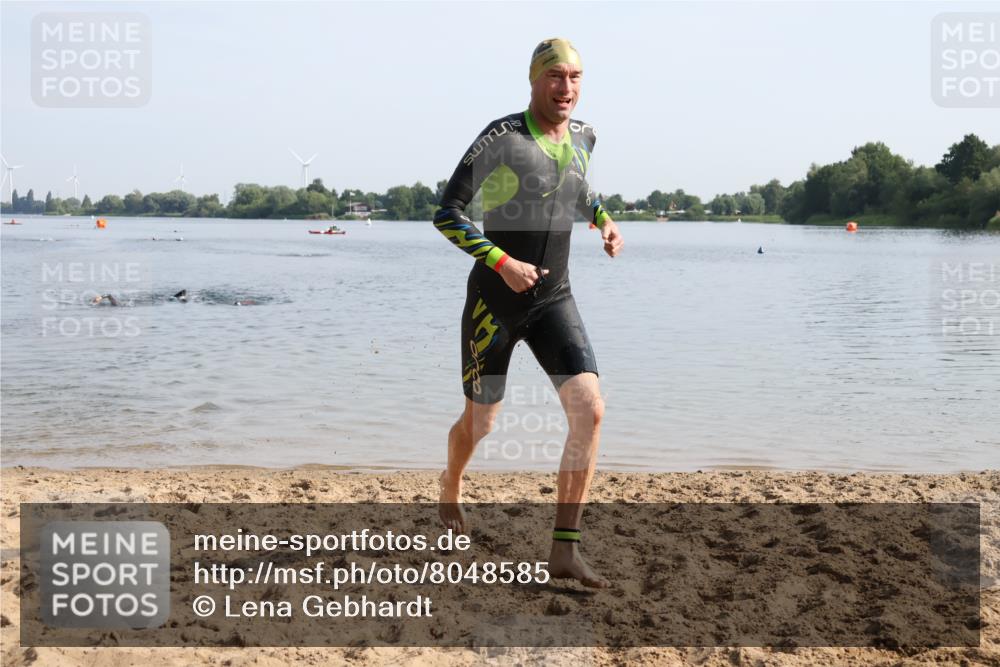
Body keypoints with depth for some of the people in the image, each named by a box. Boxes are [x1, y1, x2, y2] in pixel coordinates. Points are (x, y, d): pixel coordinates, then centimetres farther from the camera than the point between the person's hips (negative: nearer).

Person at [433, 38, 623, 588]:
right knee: (480, 423, 10)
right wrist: (501, 262, -23)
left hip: (554, 300, 4)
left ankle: (565, 549, -10)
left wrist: (605, 222, 13)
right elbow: (446, 214, -14)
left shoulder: (582, 137, 5)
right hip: (495, 300, -4)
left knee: (590, 411, -15)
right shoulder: (501, 137, -13)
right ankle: (450, 487, 46)